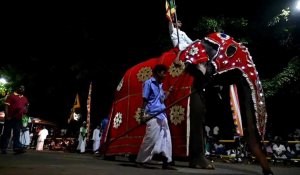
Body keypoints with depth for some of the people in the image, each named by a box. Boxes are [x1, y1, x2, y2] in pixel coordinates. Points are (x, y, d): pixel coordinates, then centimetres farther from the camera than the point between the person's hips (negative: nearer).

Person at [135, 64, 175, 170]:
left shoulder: (160, 85, 19)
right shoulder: (148, 83, -3)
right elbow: (145, 100, -8)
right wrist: (142, 114, -14)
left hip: (162, 115, 8)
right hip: (152, 115, -8)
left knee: (166, 139, 6)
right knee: (151, 139, -8)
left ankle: (166, 162, 13)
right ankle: (140, 161, 5)